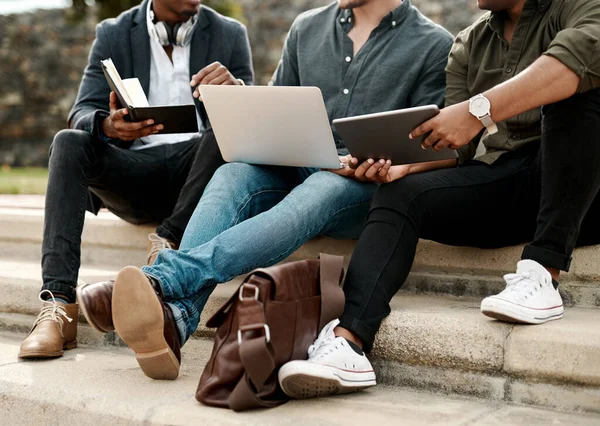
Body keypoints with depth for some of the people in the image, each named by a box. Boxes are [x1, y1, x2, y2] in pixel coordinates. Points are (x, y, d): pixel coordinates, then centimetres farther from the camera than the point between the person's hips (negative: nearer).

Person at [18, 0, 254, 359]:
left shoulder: (230, 34, 10)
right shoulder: (114, 34, 9)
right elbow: (81, 114, 0)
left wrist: (236, 90, -21)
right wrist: (109, 126, -26)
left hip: (192, 170, 0)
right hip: (132, 172, 1)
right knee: (69, 143, -27)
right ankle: (58, 305, -35)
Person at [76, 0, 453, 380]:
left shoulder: (434, 45, 5)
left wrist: (376, 166, -19)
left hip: (366, 188, -4)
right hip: (295, 171, 4)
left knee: (318, 192, -37)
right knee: (233, 173, -28)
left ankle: (163, 277, -53)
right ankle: (175, 319, -48)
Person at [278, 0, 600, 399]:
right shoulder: (470, 44, 16)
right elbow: (455, 147, 9)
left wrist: (480, 110, -33)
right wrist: (402, 165, -12)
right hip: (495, 185, 5)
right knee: (397, 195, -18)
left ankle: (542, 276, -32)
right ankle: (348, 341, -37)